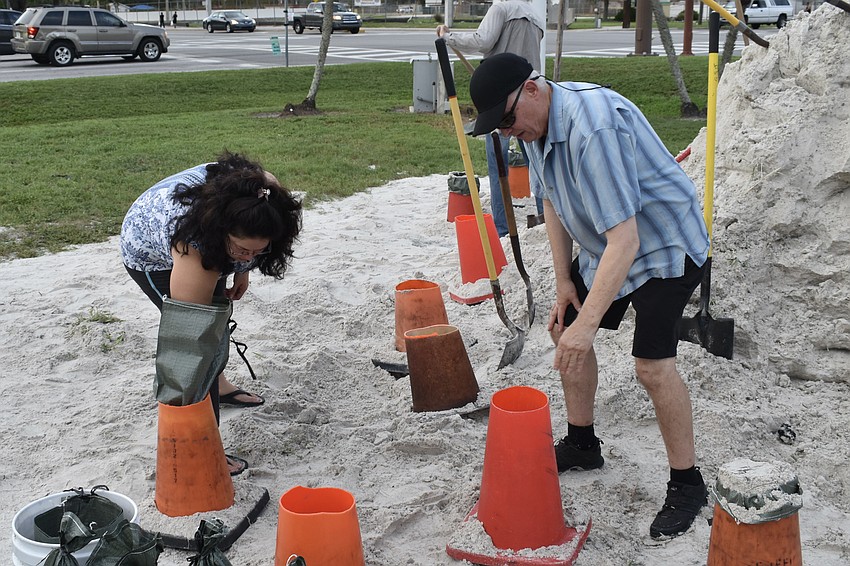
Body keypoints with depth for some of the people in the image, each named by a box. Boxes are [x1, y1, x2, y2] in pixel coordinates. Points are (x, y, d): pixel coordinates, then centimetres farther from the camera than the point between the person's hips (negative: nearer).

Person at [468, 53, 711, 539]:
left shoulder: (593, 129, -35)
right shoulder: (537, 123, -4)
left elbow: (624, 240, -38)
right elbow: (554, 204, 9)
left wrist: (588, 322, -39)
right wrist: (564, 281, 7)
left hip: (663, 245, -9)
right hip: (601, 247, 9)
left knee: (653, 365, -17)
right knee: (564, 329, 12)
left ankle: (687, 483, 3)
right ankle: (582, 445, 30)